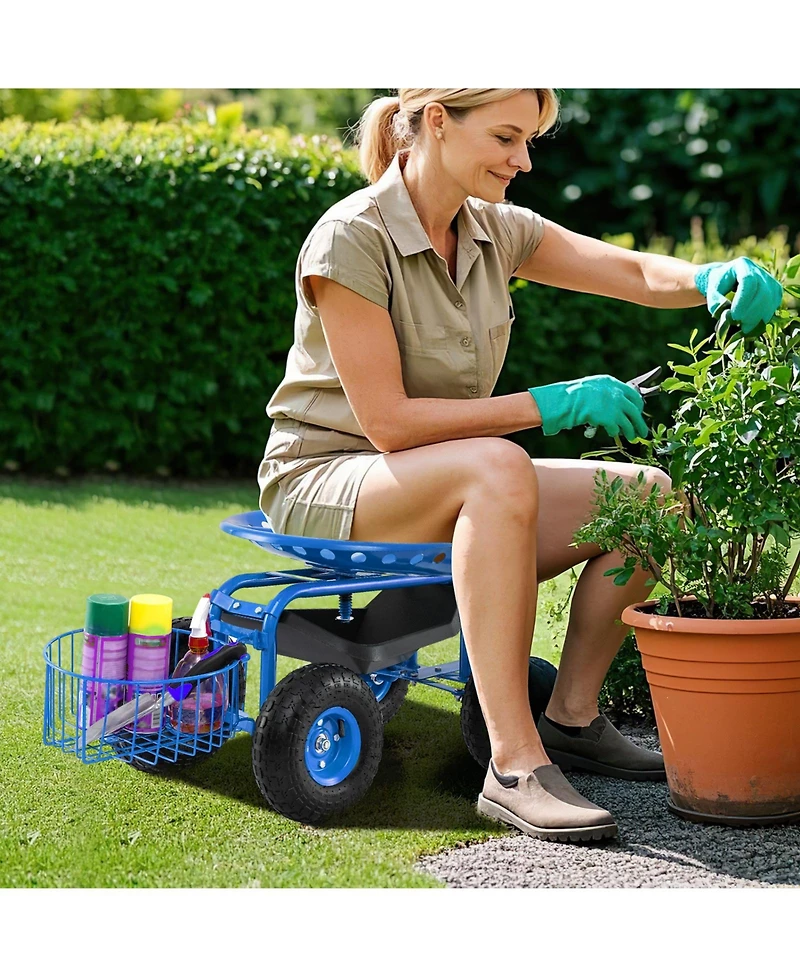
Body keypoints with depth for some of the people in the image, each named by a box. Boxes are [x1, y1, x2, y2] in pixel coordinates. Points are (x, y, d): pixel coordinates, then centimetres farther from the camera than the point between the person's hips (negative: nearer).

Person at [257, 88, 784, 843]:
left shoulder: (495, 231, 2)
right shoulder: (350, 239, -19)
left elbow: (636, 274, 0)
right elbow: (386, 420, -22)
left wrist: (711, 280, -23)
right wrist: (548, 405, -23)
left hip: (452, 488, 7)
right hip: (326, 482, -7)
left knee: (650, 497, -9)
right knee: (499, 469, -38)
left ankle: (572, 718, 4)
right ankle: (515, 768, -37)